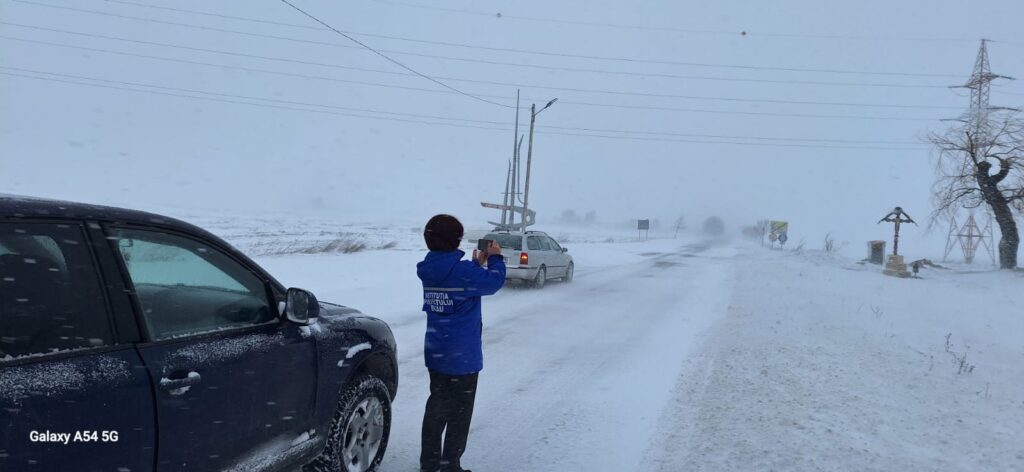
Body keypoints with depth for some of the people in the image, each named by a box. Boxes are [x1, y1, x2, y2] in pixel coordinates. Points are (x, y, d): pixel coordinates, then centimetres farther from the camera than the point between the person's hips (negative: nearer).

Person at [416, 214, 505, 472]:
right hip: (463, 355, -7)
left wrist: (478, 264, 17)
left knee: (436, 407, 19)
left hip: (435, 353, 7)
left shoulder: (428, 270, 0)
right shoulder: (462, 271, -22)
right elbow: (494, 282, -6)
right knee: (459, 413, 7)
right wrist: (495, 258, 8)